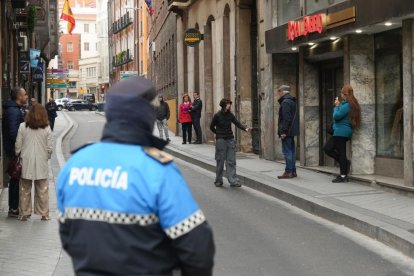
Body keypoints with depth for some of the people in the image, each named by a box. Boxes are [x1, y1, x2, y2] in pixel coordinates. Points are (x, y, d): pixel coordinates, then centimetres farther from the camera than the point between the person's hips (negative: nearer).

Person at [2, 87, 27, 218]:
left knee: (16, 179, 15)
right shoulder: (13, 111, -19)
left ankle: (14, 207, 24)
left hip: (14, 151, 10)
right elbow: (13, 133, -25)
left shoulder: (17, 109, 14)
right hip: (15, 152, -10)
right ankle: (13, 209, 5)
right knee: (16, 179, -3)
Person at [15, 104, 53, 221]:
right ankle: (44, 214, 14)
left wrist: (19, 156, 15)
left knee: (25, 190, 11)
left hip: (26, 163, 0)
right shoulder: (46, 128, -6)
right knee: (42, 190, 9)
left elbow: (18, 145, -2)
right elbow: (50, 148, -4)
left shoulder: (22, 127, -5)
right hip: (42, 163, 0)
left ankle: (24, 213, 17)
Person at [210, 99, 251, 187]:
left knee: (231, 161, 1)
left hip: (230, 139, 4)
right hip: (221, 140, -4)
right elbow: (212, 127, 2)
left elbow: (237, 123, -2)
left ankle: (233, 181, 2)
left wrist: (245, 128, -18)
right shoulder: (217, 115, -7)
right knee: (220, 161, 2)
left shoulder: (230, 115, 5)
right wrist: (219, 134, 2)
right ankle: (218, 181, 15)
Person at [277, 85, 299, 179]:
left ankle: (288, 172, -6)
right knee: (291, 151, 12)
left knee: (287, 151, -7)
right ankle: (293, 171, 16)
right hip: (292, 131, 10)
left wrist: (283, 131, -20)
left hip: (287, 131, -10)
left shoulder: (285, 102, -13)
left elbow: (286, 118, -21)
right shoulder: (292, 101, 17)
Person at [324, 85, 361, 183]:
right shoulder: (351, 104, 14)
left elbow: (336, 116, -20)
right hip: (339, 132, 10)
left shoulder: (346, 105, -17)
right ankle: (345, 163, 14)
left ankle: (343, 176, 3)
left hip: (341, 132, -10)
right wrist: (338, 105, 6)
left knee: (341, 153, -4)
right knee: (327, 148, 14)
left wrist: (337, 106, -6)